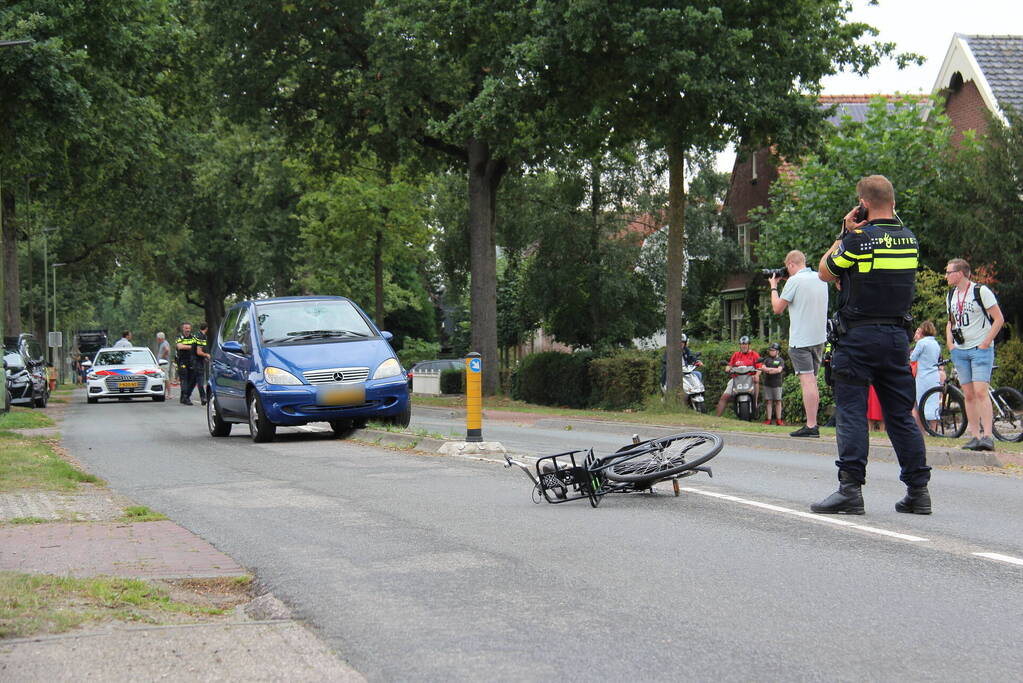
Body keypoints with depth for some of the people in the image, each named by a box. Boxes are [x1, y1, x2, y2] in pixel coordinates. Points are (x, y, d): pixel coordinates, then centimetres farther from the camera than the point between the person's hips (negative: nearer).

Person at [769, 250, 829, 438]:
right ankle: (813, 423, 14)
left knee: (807, 381, -10)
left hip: (800, 340, -7)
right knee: (812, 381, 13)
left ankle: (811, 426, -13)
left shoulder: (795, 281, -12)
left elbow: (777, 309, -6)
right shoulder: (821, 278, 10)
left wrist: (774, 286, 8)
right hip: (819, 338, 7)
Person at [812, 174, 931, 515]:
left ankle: (850, 489, -9)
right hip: (897, 336, 6)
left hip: (858, 337, -5)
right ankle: (918, 490, 10)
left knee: (851, 413, -4)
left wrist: (844, 234, 8)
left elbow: (825, 273, 3)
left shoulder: (857, 240, -12)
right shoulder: (910, 240, 6)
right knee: (901, 415, 9)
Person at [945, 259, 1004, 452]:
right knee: (968, 395, 4)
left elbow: (999, 319, -8)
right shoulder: (951, 296, 13)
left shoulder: (981, 291, -8)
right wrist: (949, 341, 9)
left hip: (980, 349, -6)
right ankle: (975, 436, 6)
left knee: (980, 392, -16)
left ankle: (987, 436, -19)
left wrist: (986, 342, -13)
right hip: (960, 351, 6)